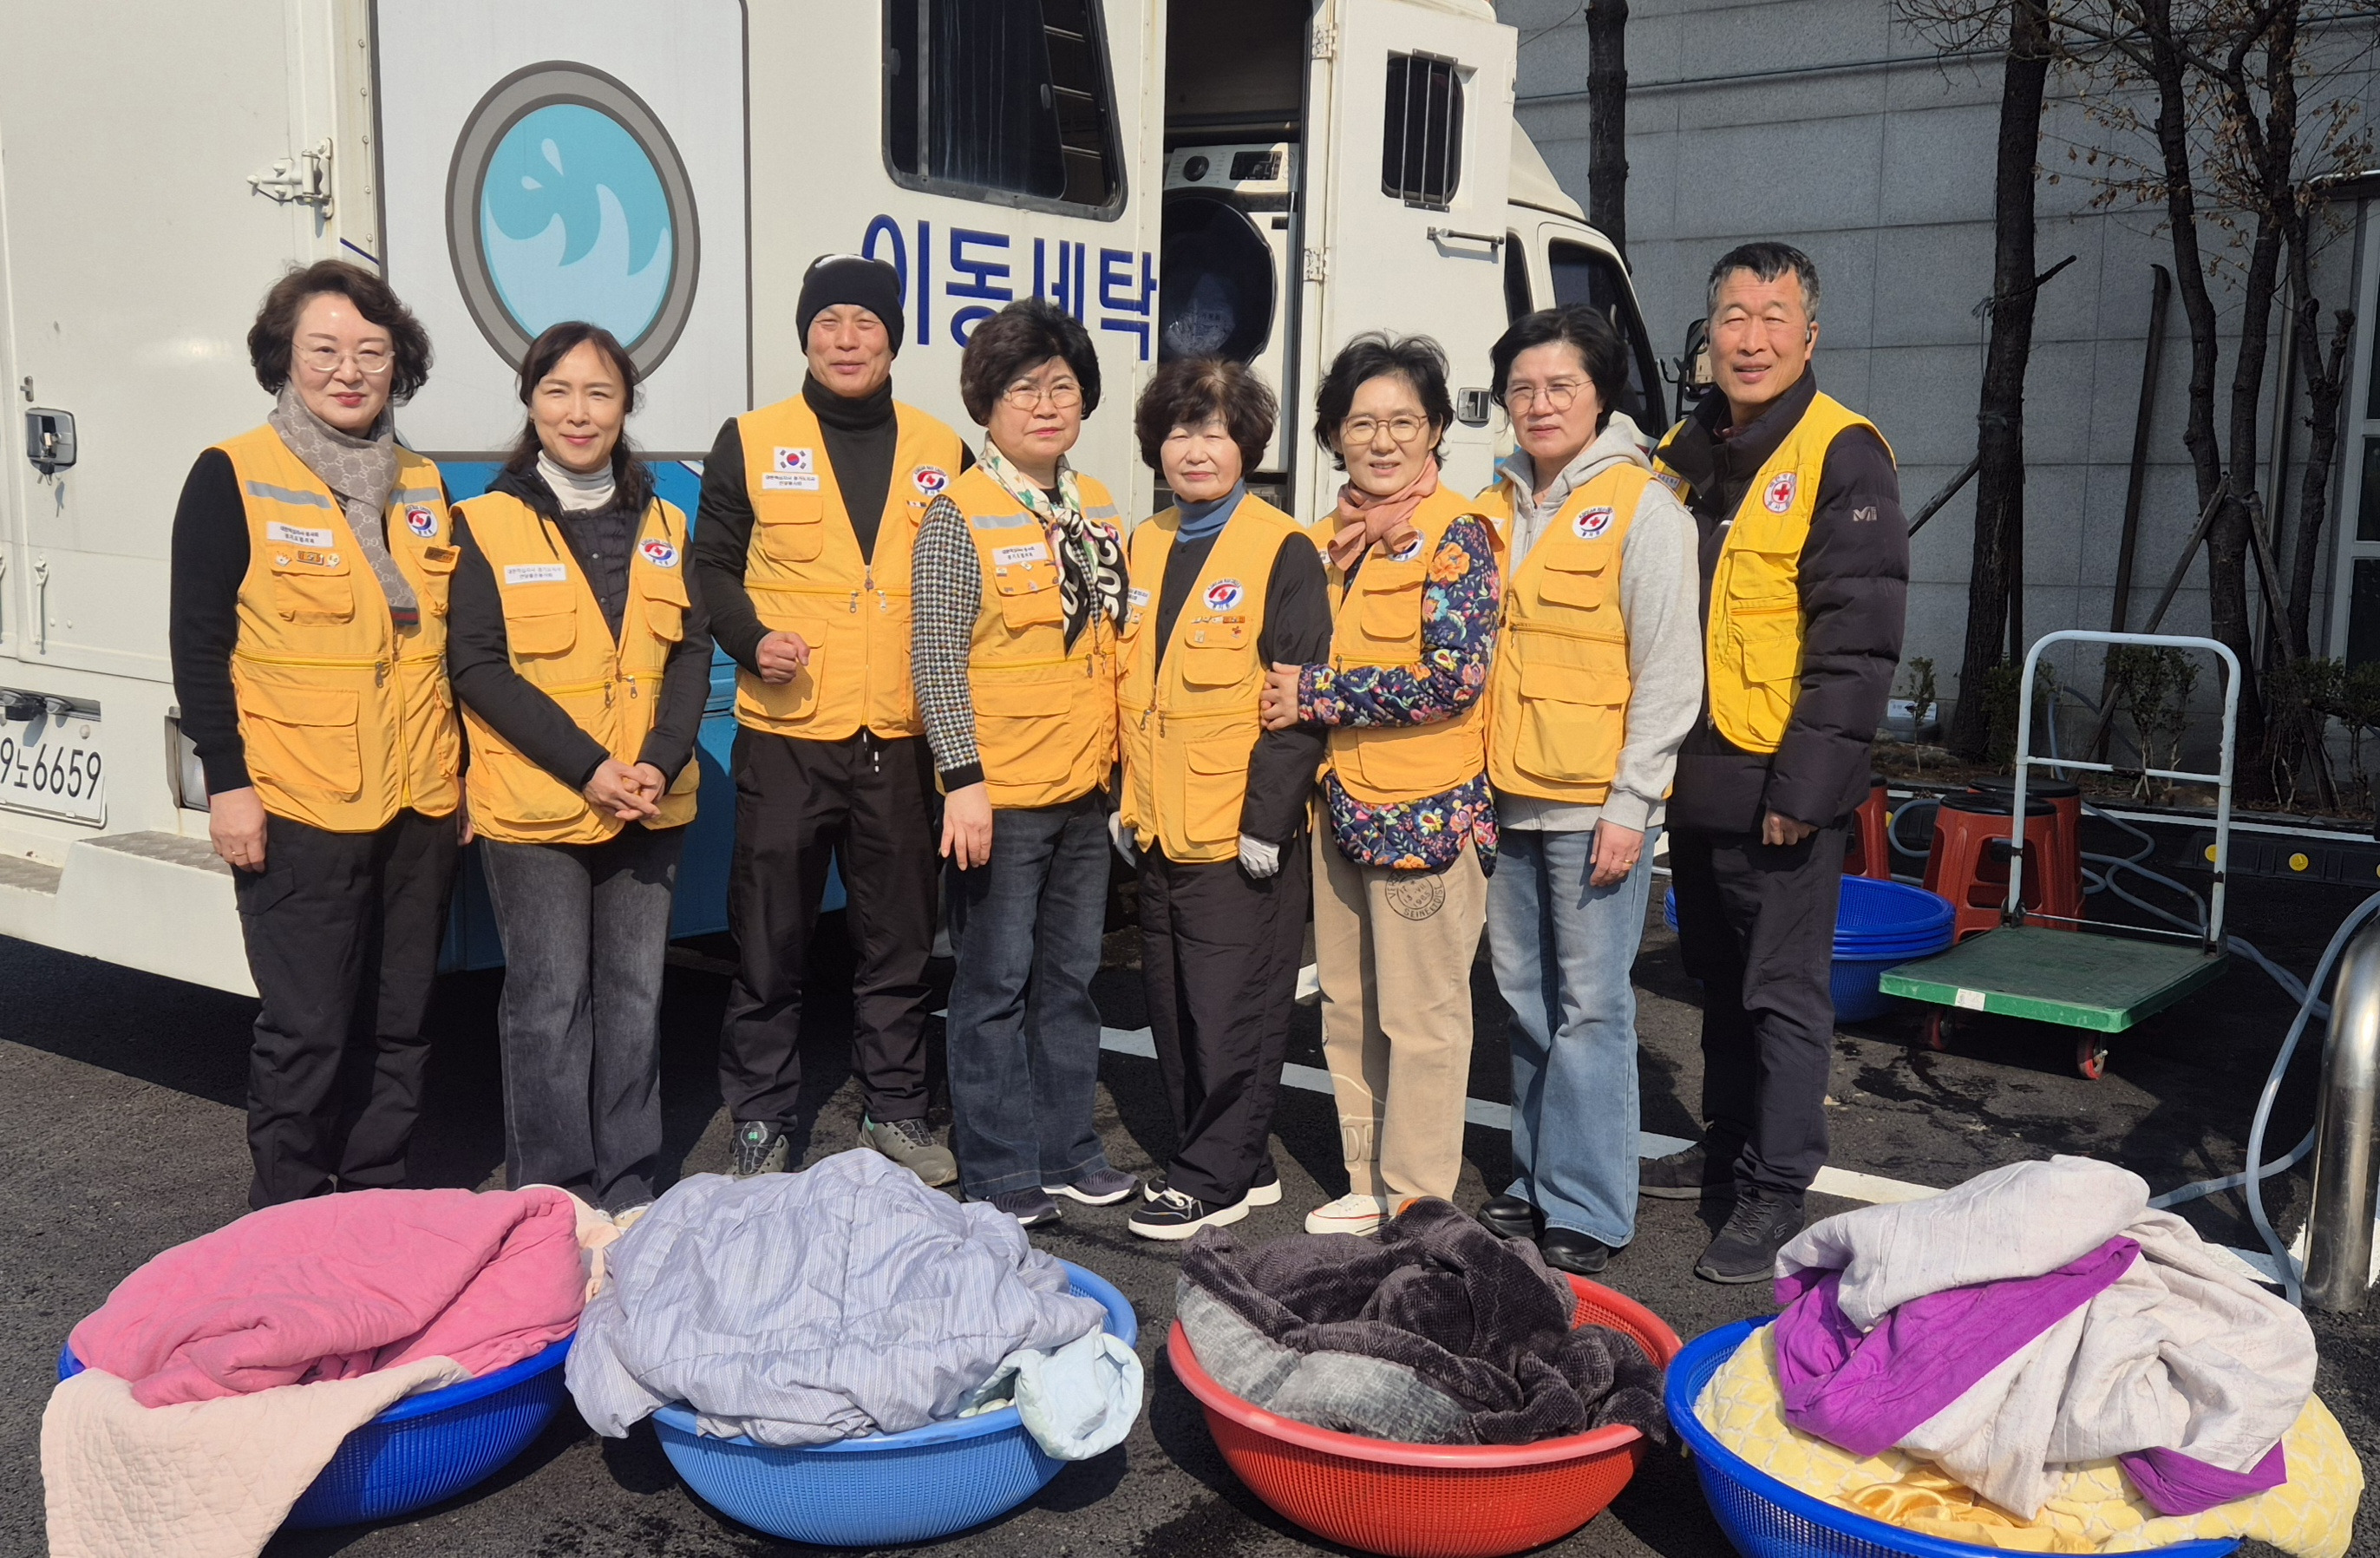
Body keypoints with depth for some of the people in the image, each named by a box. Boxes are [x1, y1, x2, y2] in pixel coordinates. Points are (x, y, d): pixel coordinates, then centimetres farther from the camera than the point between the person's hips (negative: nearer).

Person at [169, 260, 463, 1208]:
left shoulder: (421, 486, 13)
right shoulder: (233, 479, -3)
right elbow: (198, 643, -6)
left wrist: (460, 766, 14)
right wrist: (226, 781, -11)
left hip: (418, 808, 5)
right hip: (297, 809, -5)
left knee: (399, 1026, 12)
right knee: (308, 1032, -2)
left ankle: (379, 1206, 26)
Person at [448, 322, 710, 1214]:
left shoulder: (662, 527, 11)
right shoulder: (485, 524, -2)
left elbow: (691, 654, 7)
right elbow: (479, 667, -9)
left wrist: (659, 764, -10)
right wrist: (587, 770, -16)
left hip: (650, 806, 4)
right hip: (532, 809, -4)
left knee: (634, 997, 10)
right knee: (550, 1002, 0)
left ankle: (628, 1191, 22)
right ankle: (552, 1200, 13)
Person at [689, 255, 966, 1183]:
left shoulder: (940, 452, 9)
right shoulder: (752, 443, 3)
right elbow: (712, 565, 5)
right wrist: (752, 638, -12)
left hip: (902, 740, 2)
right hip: (786, 734, -2)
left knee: (900, 939, 10)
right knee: (770, 940, 4)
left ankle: (894, 1110, 25)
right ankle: (760, 1121, 18)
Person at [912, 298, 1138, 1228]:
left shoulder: (1098, 510, 10)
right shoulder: (959, 520, -9)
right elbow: (938, 663, -12)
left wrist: (1117, 764, 14)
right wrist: (962, 781, -17)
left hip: (1085, 790, 6)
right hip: (1001, 797, -6)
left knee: (1070, 978, 14)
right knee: (996, 985, 2)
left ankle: (1066, 1151, 27)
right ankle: (999, 1176, 14)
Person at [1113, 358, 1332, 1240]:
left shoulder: (1283, 553, -8)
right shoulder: (1143, 549, 13)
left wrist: (1266, 819, -16)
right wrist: (1125, 801, 12)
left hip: (1242, 832, -7)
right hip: (1159, 829, 7)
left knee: (1232, 1009, -1)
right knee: (1172, 1003, 13)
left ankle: (1214, 1177, 12)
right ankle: (1242, 1164, 26)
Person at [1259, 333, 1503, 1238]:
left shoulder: (1455, 532, -10)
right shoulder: (1333, 538, 13)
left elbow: (1454, 676, -20)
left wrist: (1314, 695, -15)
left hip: (1427, 809, -8)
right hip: (1342, 804, 8)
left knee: (1421, 1017, 1)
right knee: (1347, 1010, 15)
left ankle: (1418, 1205, 14)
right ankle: (1368, 1184, 29)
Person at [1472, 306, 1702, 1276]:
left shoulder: (1640, 507, -6)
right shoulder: (1494, 509, 13)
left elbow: (1669, 672, -9)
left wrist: (1630, 803, -14)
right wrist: (1471, 779, 12)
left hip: (1595, 804, -6)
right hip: (1508, 797, 7)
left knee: (1590, 1006, -3)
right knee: (1526, 999, 14)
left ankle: (1586, 1213, 6)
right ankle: (1536, 1184, 26)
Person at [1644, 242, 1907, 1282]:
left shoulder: (1841, 455, -10)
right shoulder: (1682, 455, 12)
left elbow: (1858, 638, -16)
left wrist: (1803, 783, -20)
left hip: (1779, 786, -7)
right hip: (1694, 775, 7)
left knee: (1783, 991, 1)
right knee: (1721, 981, 19)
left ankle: (1774, 1191, 11)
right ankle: (1726, 1148, 34)